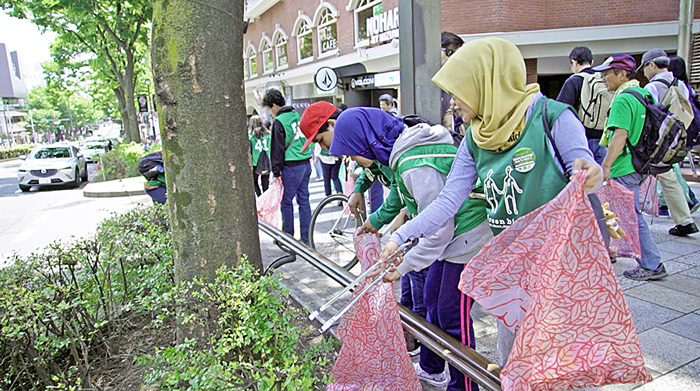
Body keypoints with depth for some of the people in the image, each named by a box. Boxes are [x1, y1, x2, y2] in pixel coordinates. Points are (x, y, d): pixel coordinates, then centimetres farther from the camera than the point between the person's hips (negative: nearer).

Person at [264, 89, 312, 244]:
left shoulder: (279, 122, -10)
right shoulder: (296, 115, 13)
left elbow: (277, 149, -10)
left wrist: (276, 172, -6)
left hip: (291, 167, -8)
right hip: (306, 164, 8)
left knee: (286, 202, 2)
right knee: (303, 200, 10)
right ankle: (306, 238, 15)